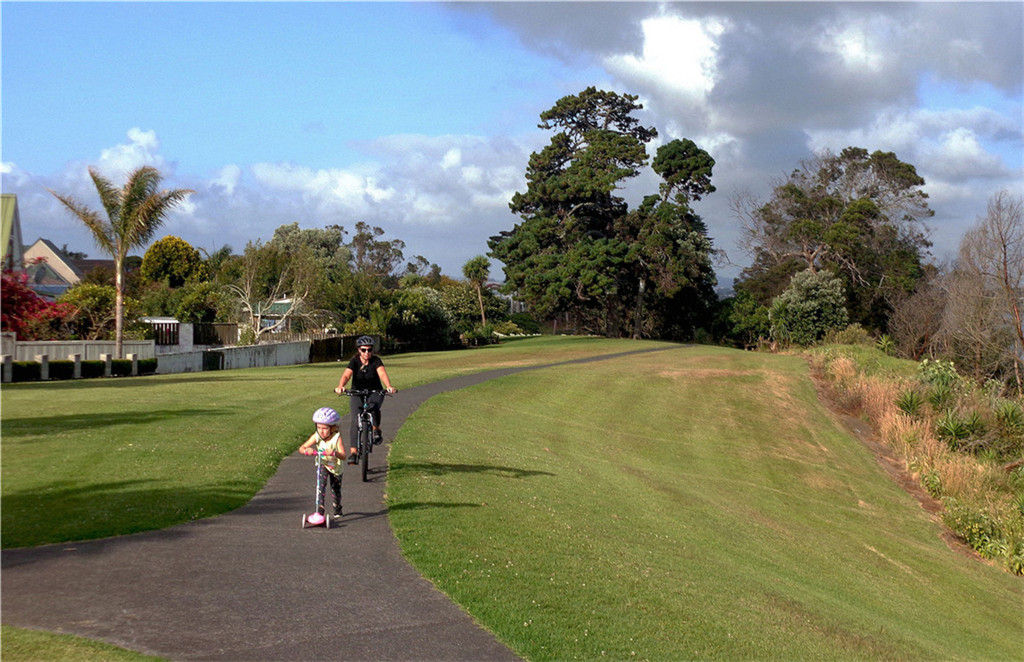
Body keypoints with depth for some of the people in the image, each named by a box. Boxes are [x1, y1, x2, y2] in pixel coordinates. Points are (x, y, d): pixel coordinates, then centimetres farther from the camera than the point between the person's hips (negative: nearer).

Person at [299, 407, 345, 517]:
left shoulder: (337, 437, -30)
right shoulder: (316, 436, -22)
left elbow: (343, 456, -38)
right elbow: (301, 448, -21)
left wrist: (334, 453, -58)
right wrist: (306, 450, -45)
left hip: (336, 467, -1)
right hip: (323, 464, 1)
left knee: (336, 489, 13)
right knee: (321, 483, -23)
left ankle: (337, 508, 40)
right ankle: (320, 509, -19)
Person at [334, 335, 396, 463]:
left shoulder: (376, 360, -11)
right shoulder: (355, 361, -11)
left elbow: (382, 374, -28)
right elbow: (346, 375, -26)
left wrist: (389, 387, -48)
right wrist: (340, 387, -47)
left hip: (375, 392, -1)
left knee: (374, 407, -35)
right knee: (355, 421, -15)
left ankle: (376, 430, -9)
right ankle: (353, 452, -13)